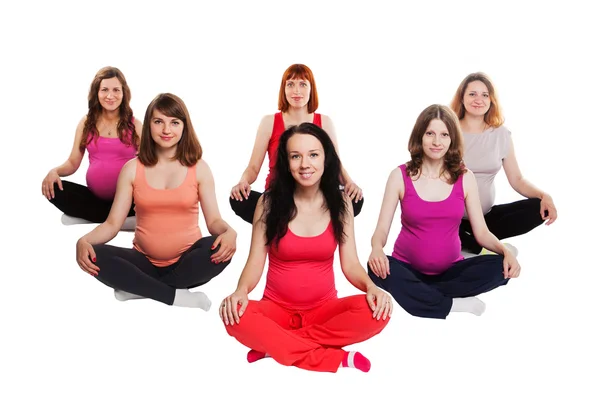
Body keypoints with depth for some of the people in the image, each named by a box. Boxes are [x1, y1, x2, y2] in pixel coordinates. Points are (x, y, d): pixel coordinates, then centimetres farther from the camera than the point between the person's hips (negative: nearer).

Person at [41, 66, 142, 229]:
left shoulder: (134, 125, 2)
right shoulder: (86, 123, 8)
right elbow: (73, 163, 9)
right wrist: (55, 171, -13)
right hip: (94, 196, 3)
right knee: (53, 189, -22)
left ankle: (85, 217, -20)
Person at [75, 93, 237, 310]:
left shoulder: (199, 168, 0)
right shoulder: (132, 169, 2)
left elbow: (213, 220, -3)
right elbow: (112, 223, 0)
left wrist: (229, 233, -28)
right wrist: (84, 240, -21)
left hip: (187, 261, -1)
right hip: (145, 261, 1)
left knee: (222, 248, -33)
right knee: (96, 257, -26)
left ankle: (138, 288, -20)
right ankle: (177, 296, -22)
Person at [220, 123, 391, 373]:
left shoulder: (340, 202, -1)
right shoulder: (269, 202, -6)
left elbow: (350, 264, -2)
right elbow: (255, 262, -6)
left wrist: (371, 287, -24)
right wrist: (241, 291, -28)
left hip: (324, 309, 2)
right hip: (277, 309, -1)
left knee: (374, 311, -29)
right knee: (236, 316, -33)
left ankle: (272, 344, -19)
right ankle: (336, 359, -27)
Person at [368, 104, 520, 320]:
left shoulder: (465, 178, 0)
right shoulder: (400, 176, -4)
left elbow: (481, 232, 0)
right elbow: (382, 229, -9)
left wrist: (505, 251, -20)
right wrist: (377, 248, -32)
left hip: (450, 270, 2)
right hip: (409, 269, -2)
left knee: (499, 267, -25)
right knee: (378, 268, -34)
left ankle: (417, 295, -21)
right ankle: (455, 305, -24)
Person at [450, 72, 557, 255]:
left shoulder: (501, 134, 4)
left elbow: (516, 180, 3)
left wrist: (544, 196, -16)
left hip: (485, 215, 3)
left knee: (538, 208, -18)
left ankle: (475, 240, -17)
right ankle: (481, 245, -16)